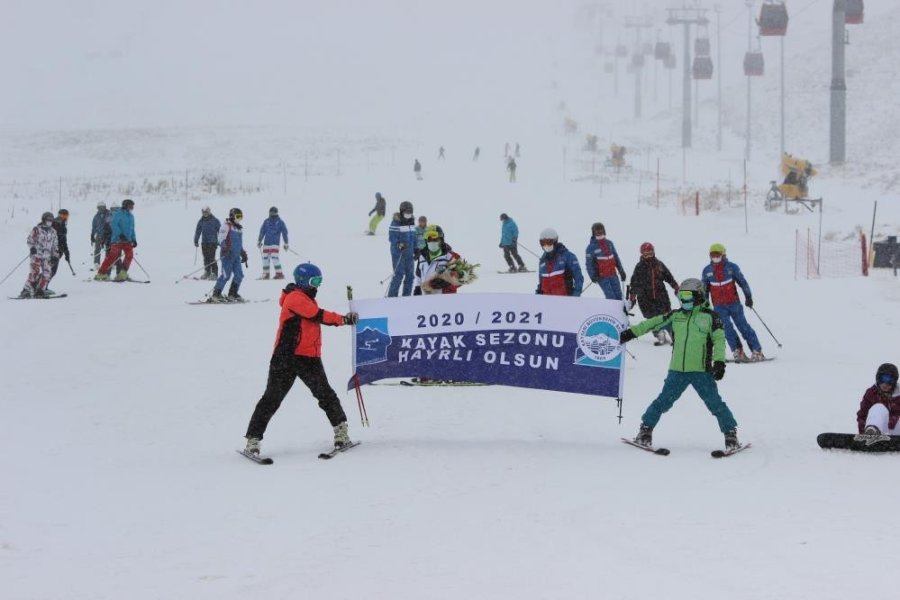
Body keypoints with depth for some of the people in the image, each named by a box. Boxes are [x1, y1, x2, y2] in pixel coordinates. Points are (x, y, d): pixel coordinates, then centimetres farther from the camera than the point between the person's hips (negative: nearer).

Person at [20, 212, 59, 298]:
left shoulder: (53, 232, 15)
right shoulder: (36, 229, -1)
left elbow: (55, 245, 23)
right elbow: (29, 240, -3)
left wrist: (55, 254, 16)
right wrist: (32, 247, -21)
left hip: (47, 256, 6)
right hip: (37, 255, -6)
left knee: (46, 274, -6)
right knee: (35, 272, -16)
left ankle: (40, 291, 0)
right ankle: (26, 291, -15)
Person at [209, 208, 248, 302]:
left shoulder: (239, 229, 21)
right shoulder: (226, 226, -3)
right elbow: (221, 239, -12)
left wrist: (243, 254, 29)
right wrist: (224, 247, -27)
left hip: (236, 256, 8)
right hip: (227, 255, -8)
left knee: (239, 275, 4)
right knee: (226, 275, -14)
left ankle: (232, 294, 14)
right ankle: (216, 294, -11)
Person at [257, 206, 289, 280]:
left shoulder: (280, 222, 1)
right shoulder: (266, 222, 10)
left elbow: (284, 233, 3)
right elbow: (262, 232, 15)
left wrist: (286, 243, 0)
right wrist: (259, 241, 13)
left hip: (275, 243, -5)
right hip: (266, 243, 5)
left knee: (274, 257, -17)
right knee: (265, 257, 4)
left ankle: (279, 274, -15)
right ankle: (265, 274, 14)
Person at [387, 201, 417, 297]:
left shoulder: (412, 222, 11)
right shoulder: (396, 222, -11)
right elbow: (392, 237, -14)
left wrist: (416, 250, 14)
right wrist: (399, 245, -30)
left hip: (409, 254, 7)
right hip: (398, 254, -7)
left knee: (410, 275, 9)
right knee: (399, 275, -11)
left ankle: (407, 296, 19)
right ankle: (391, 297, -5)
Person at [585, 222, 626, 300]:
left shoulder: (609, 243, 10)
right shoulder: (591, 247, -6)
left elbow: (616, 258, 17)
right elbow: (588, 264, -6)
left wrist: (621, 271, 15)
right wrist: (592, 276, -18)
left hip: (613, 275, 6)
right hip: (602, 277, -5)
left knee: (618, 296, 5)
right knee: (611, 297, -13)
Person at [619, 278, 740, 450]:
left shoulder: (710, 317, 0)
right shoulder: (675, 316, 11)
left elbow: (719, 339, -4)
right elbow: (653, 323, 14)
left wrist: (719, 362, -16)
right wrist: (631, 332, 11)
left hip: (701, 371, -3)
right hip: (677, 371, 3)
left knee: (714, 402, -6)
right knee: (663, 401, 3)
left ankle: (731, 433, 4)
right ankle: (646, 429, 16)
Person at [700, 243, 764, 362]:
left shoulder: (732, 267, -3)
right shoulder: (707, 270, 5)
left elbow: (742, 282, 0)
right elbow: (704, 289, 15)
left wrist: (748, 296, -6)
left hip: (734, 303, -2)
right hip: (719, 306, 2)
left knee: (743, 326, -2)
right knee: (727, 327, -12)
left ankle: (757, 351, 2)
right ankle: (738, 352, -7)